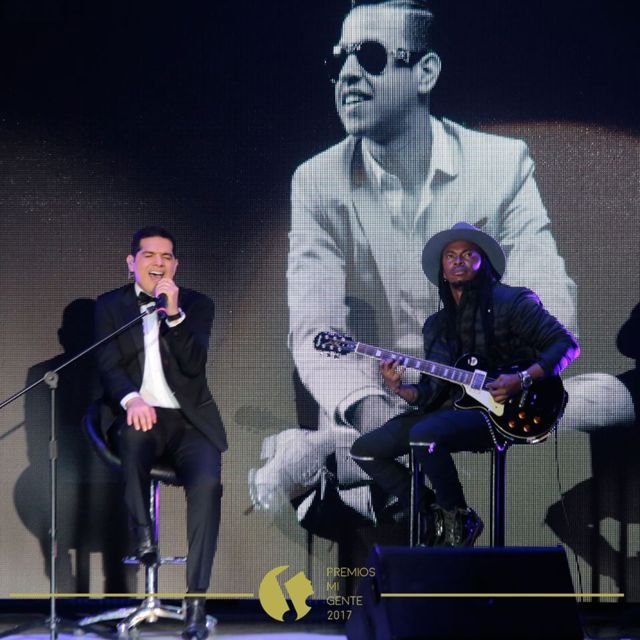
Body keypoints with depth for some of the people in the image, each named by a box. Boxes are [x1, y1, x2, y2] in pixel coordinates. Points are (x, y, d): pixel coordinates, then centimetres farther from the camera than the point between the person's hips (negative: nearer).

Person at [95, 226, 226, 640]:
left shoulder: (197, 305, 9)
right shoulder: (110, 306, 9)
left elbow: (194, 366, -5)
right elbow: (109, 365, -4)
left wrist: (174, 314, -17)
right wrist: (131, 399, -24)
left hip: (189, 419, 1)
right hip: (139, 415, -1)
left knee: (207, 482, -28)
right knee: (134, 435, -40)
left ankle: (196, 602, -27)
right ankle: (142, 535, -22)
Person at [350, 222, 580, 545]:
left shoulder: (512, 302, -2)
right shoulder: (436, 325, 18)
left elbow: (566, 344, -8)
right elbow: (431, 393, 13)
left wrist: (523, 379, -21)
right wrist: (401, 389, -8)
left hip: (496, 411, -8)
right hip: (449, 409, 8)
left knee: (424, 435, -35)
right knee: (365, 450, 1)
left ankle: (459, 518, -13)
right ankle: (436, 518, 7)